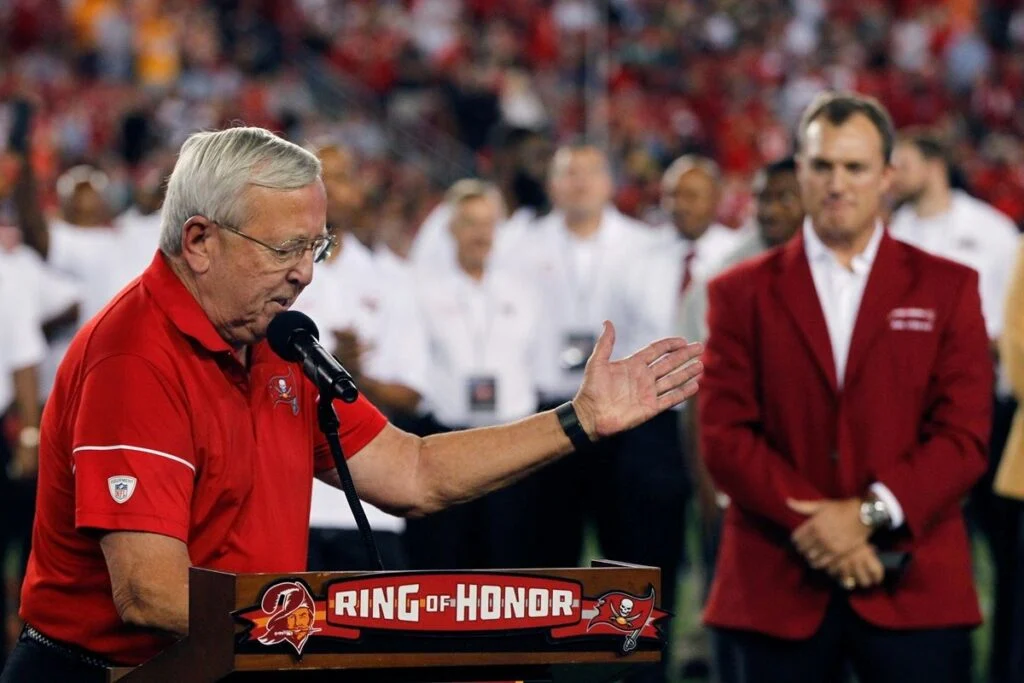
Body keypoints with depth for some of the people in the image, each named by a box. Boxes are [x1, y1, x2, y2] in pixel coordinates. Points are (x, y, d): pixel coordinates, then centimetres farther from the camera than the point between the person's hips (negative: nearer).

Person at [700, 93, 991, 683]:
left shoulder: (947, 288, 9)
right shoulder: (742, 294, 9)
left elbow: (965, 435, 1)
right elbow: (725, 435, 0)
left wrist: (869, 512, -12)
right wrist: (811, 524, -12)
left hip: (914, 588, 0)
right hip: (778, 588, 1)